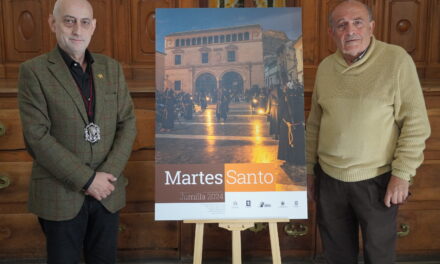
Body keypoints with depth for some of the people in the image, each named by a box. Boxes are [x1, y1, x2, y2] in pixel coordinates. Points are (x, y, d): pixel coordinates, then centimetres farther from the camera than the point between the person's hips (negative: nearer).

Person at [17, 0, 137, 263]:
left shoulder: (112, 68, 6)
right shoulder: (34, 71, -6)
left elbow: (128, 123, 3)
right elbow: (37, 136, -13)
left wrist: (107, 174, -9)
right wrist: (87, 180, -15)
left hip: (108, 191, 4)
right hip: (60, 194, -3)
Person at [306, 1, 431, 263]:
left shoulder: (396, 60, -12)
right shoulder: (325, 67, 3)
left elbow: (416, 123, -11)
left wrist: (402, 174, -15)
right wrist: (308, 168, 13)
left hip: (376, 179, -4)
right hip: (329, 178, 4)